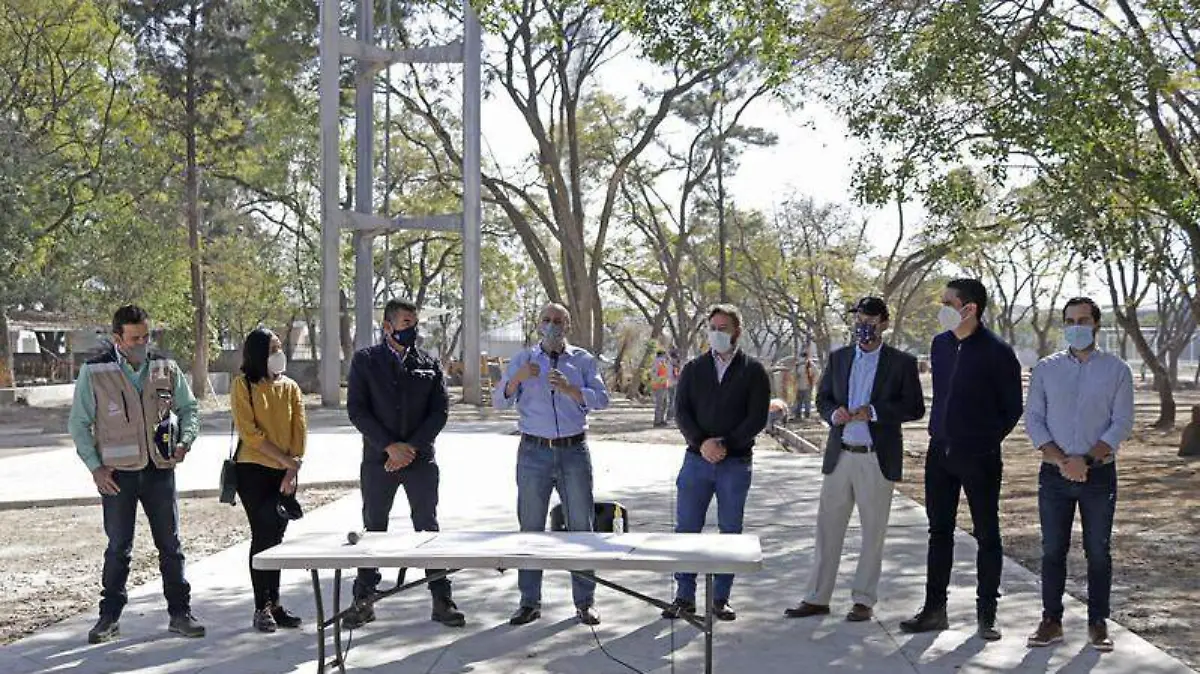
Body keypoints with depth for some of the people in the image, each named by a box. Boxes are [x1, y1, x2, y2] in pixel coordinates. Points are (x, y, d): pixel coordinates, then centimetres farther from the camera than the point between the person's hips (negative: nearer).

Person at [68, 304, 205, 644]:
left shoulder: (166, 369, 2)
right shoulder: (94, 373, -5)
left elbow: (189, 408, 13)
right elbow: (79, 423, 1)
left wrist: (185, 441, -5)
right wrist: (95, 466, -6)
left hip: (160, 470, 2)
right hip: (117, 474, -2)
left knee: (171, 545, 7)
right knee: (118, 548, 6)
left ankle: (180, 613, 16)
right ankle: (109, 618, 18)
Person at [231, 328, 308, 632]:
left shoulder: (290, 388, 10)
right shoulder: (244, 385, -4)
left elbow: (300, 430, 4)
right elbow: (249, 431, -12)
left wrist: (293, 470, -8)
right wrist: (286, 459, -14)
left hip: (285, 474, 4)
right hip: (254, 470, -4)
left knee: (276, 537, 8)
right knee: (262, 536, -4)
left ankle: (274, 604, 14)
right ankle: (262, 608, 3)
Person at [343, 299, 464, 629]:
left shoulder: (429, 364, 7)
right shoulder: (365, 361, 2)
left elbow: (440, 410, 2)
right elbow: (356, 409, -5)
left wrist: (412, 447, -9)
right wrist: (389, 447, -12)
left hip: (421, 460, 1)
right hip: (378, 461, -1)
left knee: (428, 528, 4)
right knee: (373, 530, 6)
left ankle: (441, 601, 8)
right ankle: (363, 600, 15)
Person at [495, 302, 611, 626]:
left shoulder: (583, 360, 8)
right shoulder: (523, 360, 9)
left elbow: (601, 399, -4)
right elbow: (499, 402, 2)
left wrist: (568, 389, -20)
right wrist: (517, 379, -17)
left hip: (574, 451, 0)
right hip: (534, 452, 0)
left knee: (581, 525, 2)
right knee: (530, 527, 2)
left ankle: (585, 602, 9)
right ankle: (530, 602, 10)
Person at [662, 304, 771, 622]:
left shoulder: (753, 371, 2)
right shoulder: (694, 368, 8)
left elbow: (757, 417, -5)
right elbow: (681, 411, 2)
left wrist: (725, 444, -15)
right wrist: (702, 443, -14)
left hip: (736, 463, -1)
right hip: (697, 460, 2)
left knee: (730, 532, 5)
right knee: (686, 529, 2)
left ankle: (721, 599, 15)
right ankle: (684, 596, 11)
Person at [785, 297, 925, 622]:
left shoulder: (901, 363, -1)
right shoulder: (838, 358, 10)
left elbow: (915, 408, -6)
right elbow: (823, 398, 14)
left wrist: (874, 412, -18)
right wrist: (834, 413, -9)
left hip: (877, 458, -3)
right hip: (839, 455, 3)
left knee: (873, 531, 5)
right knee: (828, 528, 6)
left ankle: (864, 600, 15)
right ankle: (817, 597, 14)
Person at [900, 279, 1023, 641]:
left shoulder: (997, 352, -11)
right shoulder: (940, 344, 7)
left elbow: (1013, 408, -3)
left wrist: (988, 440, -1)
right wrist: (939, 432, 15)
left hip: (979, 457, -6)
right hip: (940, 452, 6)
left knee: (987, 536, 4)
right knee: (939, 532, 10)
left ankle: (986, 614, 12)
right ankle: (934, 609, 18)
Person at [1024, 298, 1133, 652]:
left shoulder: (1117, 370, 2)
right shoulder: (1046, 369, 5)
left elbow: (1122, 422, -4)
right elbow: (1033, 419, 1)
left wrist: (1086, 460, -14)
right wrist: (1062, 460, -12)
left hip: (1099, 473, -1)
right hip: (1054, 474, 1)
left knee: (1098, 552, 5)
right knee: (1053, 550, 5)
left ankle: (1097, 624, 15)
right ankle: (1051, 621, 13)